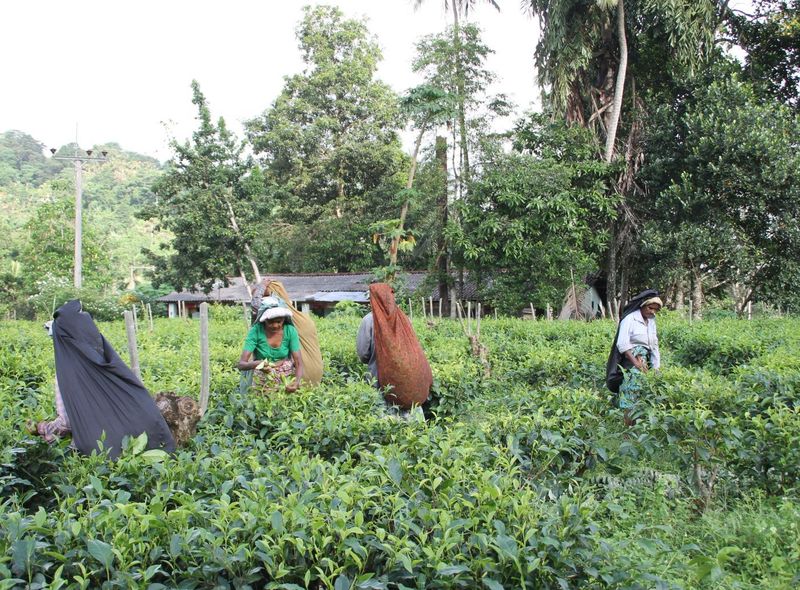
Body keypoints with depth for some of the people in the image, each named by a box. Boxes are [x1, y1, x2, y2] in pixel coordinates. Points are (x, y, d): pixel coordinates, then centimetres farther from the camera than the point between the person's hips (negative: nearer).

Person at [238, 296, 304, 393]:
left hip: (286, 376, 1)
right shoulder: (256, 331, -16)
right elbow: (241, 364, -20)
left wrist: (297, 381, -33)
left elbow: (299, 363, -12)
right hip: (262, 380, -1)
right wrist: (257, 364, -42)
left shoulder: (290, 331, -11)